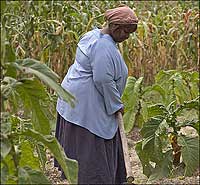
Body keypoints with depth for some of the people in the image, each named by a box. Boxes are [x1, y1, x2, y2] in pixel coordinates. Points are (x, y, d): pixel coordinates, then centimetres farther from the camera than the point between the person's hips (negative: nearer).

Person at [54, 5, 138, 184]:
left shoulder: (94, 35, 10)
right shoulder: (104, 46, -23)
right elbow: (103, 79, -27)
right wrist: (116, 104, -14)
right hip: (87, 103, -11)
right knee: (92, 146, -3)